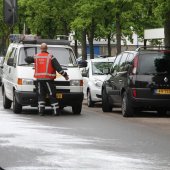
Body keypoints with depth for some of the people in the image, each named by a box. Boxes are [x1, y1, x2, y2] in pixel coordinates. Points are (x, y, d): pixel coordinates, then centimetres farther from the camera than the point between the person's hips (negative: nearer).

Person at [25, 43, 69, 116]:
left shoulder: (36, 57, 7)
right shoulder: (51, 57, -3)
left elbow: (27, 59, 19)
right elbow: (58, 67, -7)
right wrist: (65, 75, -2)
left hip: (39, 79, 3)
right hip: (48, 80, -3)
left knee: (41, 96, 7)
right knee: (52, 96, 1)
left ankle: (41, 110, -1)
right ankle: (56, 111, 0)